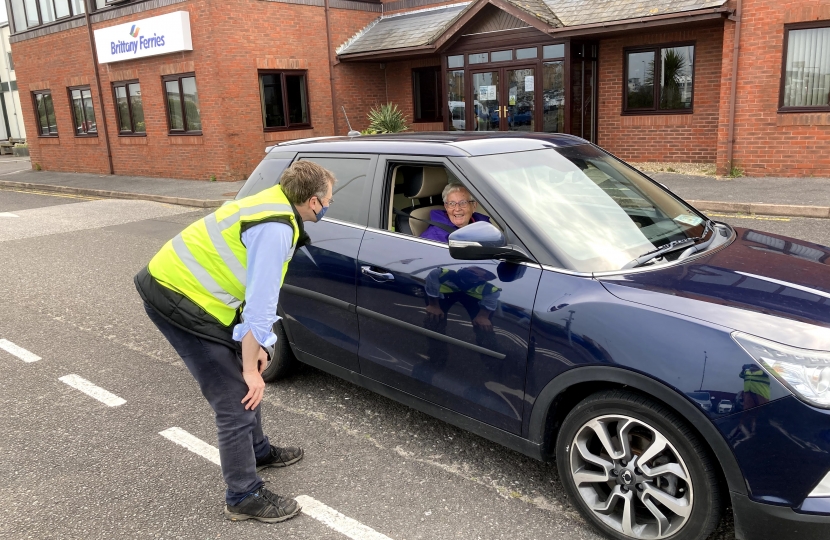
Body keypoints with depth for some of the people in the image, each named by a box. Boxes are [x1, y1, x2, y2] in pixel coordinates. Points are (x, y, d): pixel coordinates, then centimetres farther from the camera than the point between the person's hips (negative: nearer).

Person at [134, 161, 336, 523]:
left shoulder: (277, 208, 9)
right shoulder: (276, 229, -23)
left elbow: (259, 293, 14)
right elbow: (259, 305, -22)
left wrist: (257, 348, 14)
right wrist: (251, 368, -12)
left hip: (184, 287, 10)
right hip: (179, 298, -10)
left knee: (243, 383, 22)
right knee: (236, 402, -4)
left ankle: (258, 451, 42)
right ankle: (245, 498, 12)